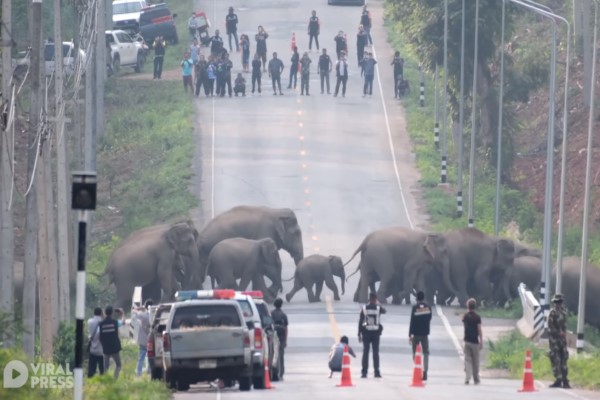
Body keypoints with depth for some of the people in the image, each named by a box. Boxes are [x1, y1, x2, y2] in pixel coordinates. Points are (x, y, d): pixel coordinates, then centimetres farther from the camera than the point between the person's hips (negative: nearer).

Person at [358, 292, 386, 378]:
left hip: (366, 332, 0)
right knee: (376, 352, 3)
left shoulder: (364, 308, -5)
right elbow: (384, 311, 22)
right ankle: (377, 372, 0)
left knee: (365, 352, 2)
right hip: (376, 332, 1)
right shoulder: (378, 308, -3)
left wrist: (359, 334, 3)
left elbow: (360, 322, -4)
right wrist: (378, 304, 38)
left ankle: (364, 372, -2)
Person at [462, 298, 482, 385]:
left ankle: (467, 377, -16)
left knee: (467, 360, 1)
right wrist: (481, 342, -8)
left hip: (467, 341, 2)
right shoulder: (477, 317, -9)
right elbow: (479, 330, -12)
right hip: (475, 342, -2)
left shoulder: (465, 316, 2)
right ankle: (476, 379, 15)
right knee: (476, 361, 8)